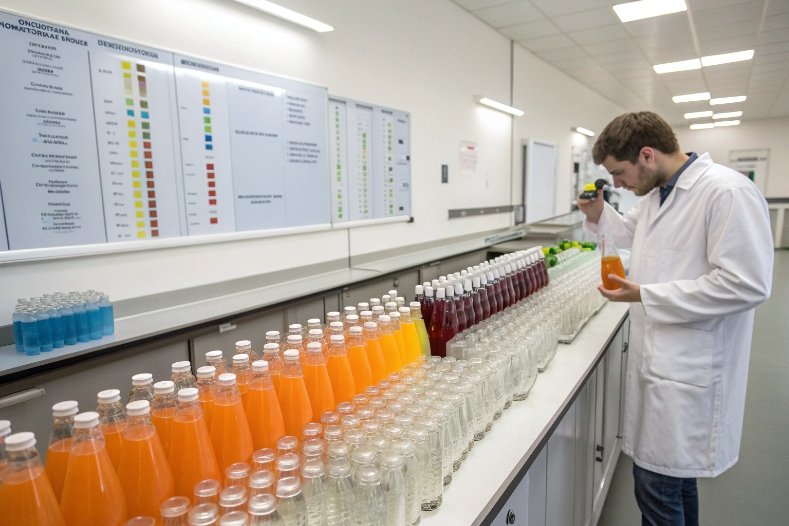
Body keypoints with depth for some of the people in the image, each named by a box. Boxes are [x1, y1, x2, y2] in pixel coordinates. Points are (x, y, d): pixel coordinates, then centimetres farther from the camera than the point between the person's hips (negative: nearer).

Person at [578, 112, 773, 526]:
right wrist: (599, 215, 7)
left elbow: (746, 284, -24)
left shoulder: (728, 192, -19)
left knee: (657, 484, 0)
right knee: (673, 472, 24)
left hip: (688, 369, -9)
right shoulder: (656, 195, 8)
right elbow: (632, 233, 28)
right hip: (660, 358, 9)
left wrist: (645, 295, -21)